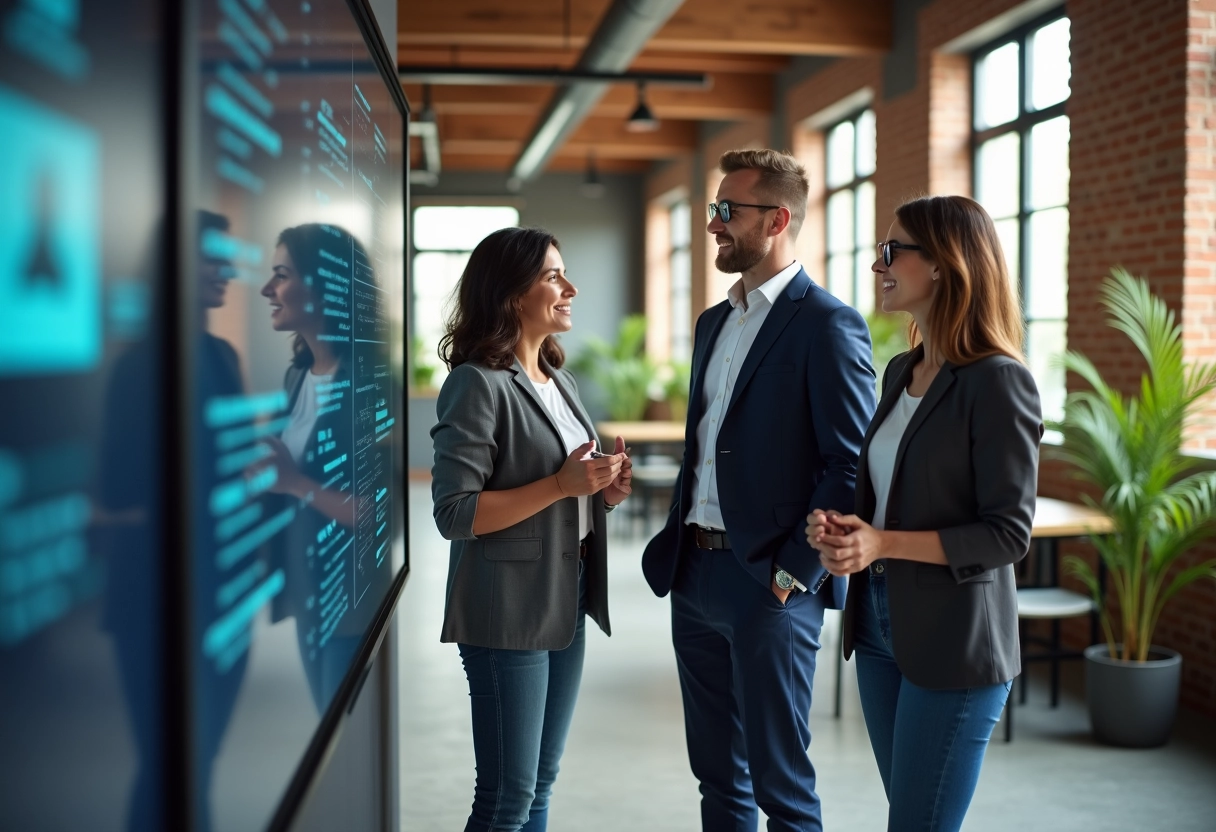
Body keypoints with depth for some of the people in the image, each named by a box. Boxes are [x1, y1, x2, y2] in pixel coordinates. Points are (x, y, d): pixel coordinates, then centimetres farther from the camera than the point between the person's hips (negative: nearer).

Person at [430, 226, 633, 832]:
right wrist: (561, 485, -22)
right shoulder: (478, 384, -13)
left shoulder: (557, 379, 12)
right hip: (509, 609, -8)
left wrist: (603, 490, 0)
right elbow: (455, 514, -19)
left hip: (566, 601, 8)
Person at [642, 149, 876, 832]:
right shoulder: (714, 321, 15)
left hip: (769, 584, -8)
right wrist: (676, 548, 12)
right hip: (694, 573, 8)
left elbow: (851, 468, -15)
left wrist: (792, 574, -16)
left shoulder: (827, 325, -11)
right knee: (717, 774, 18)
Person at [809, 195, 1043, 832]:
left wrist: (882, 543, -23)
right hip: (879, 622, 8)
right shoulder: (899, 372, 10)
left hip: (953, 639, -8)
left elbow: (1007, 533, -16)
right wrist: (839, 526, -2)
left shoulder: (998, 381, -15)